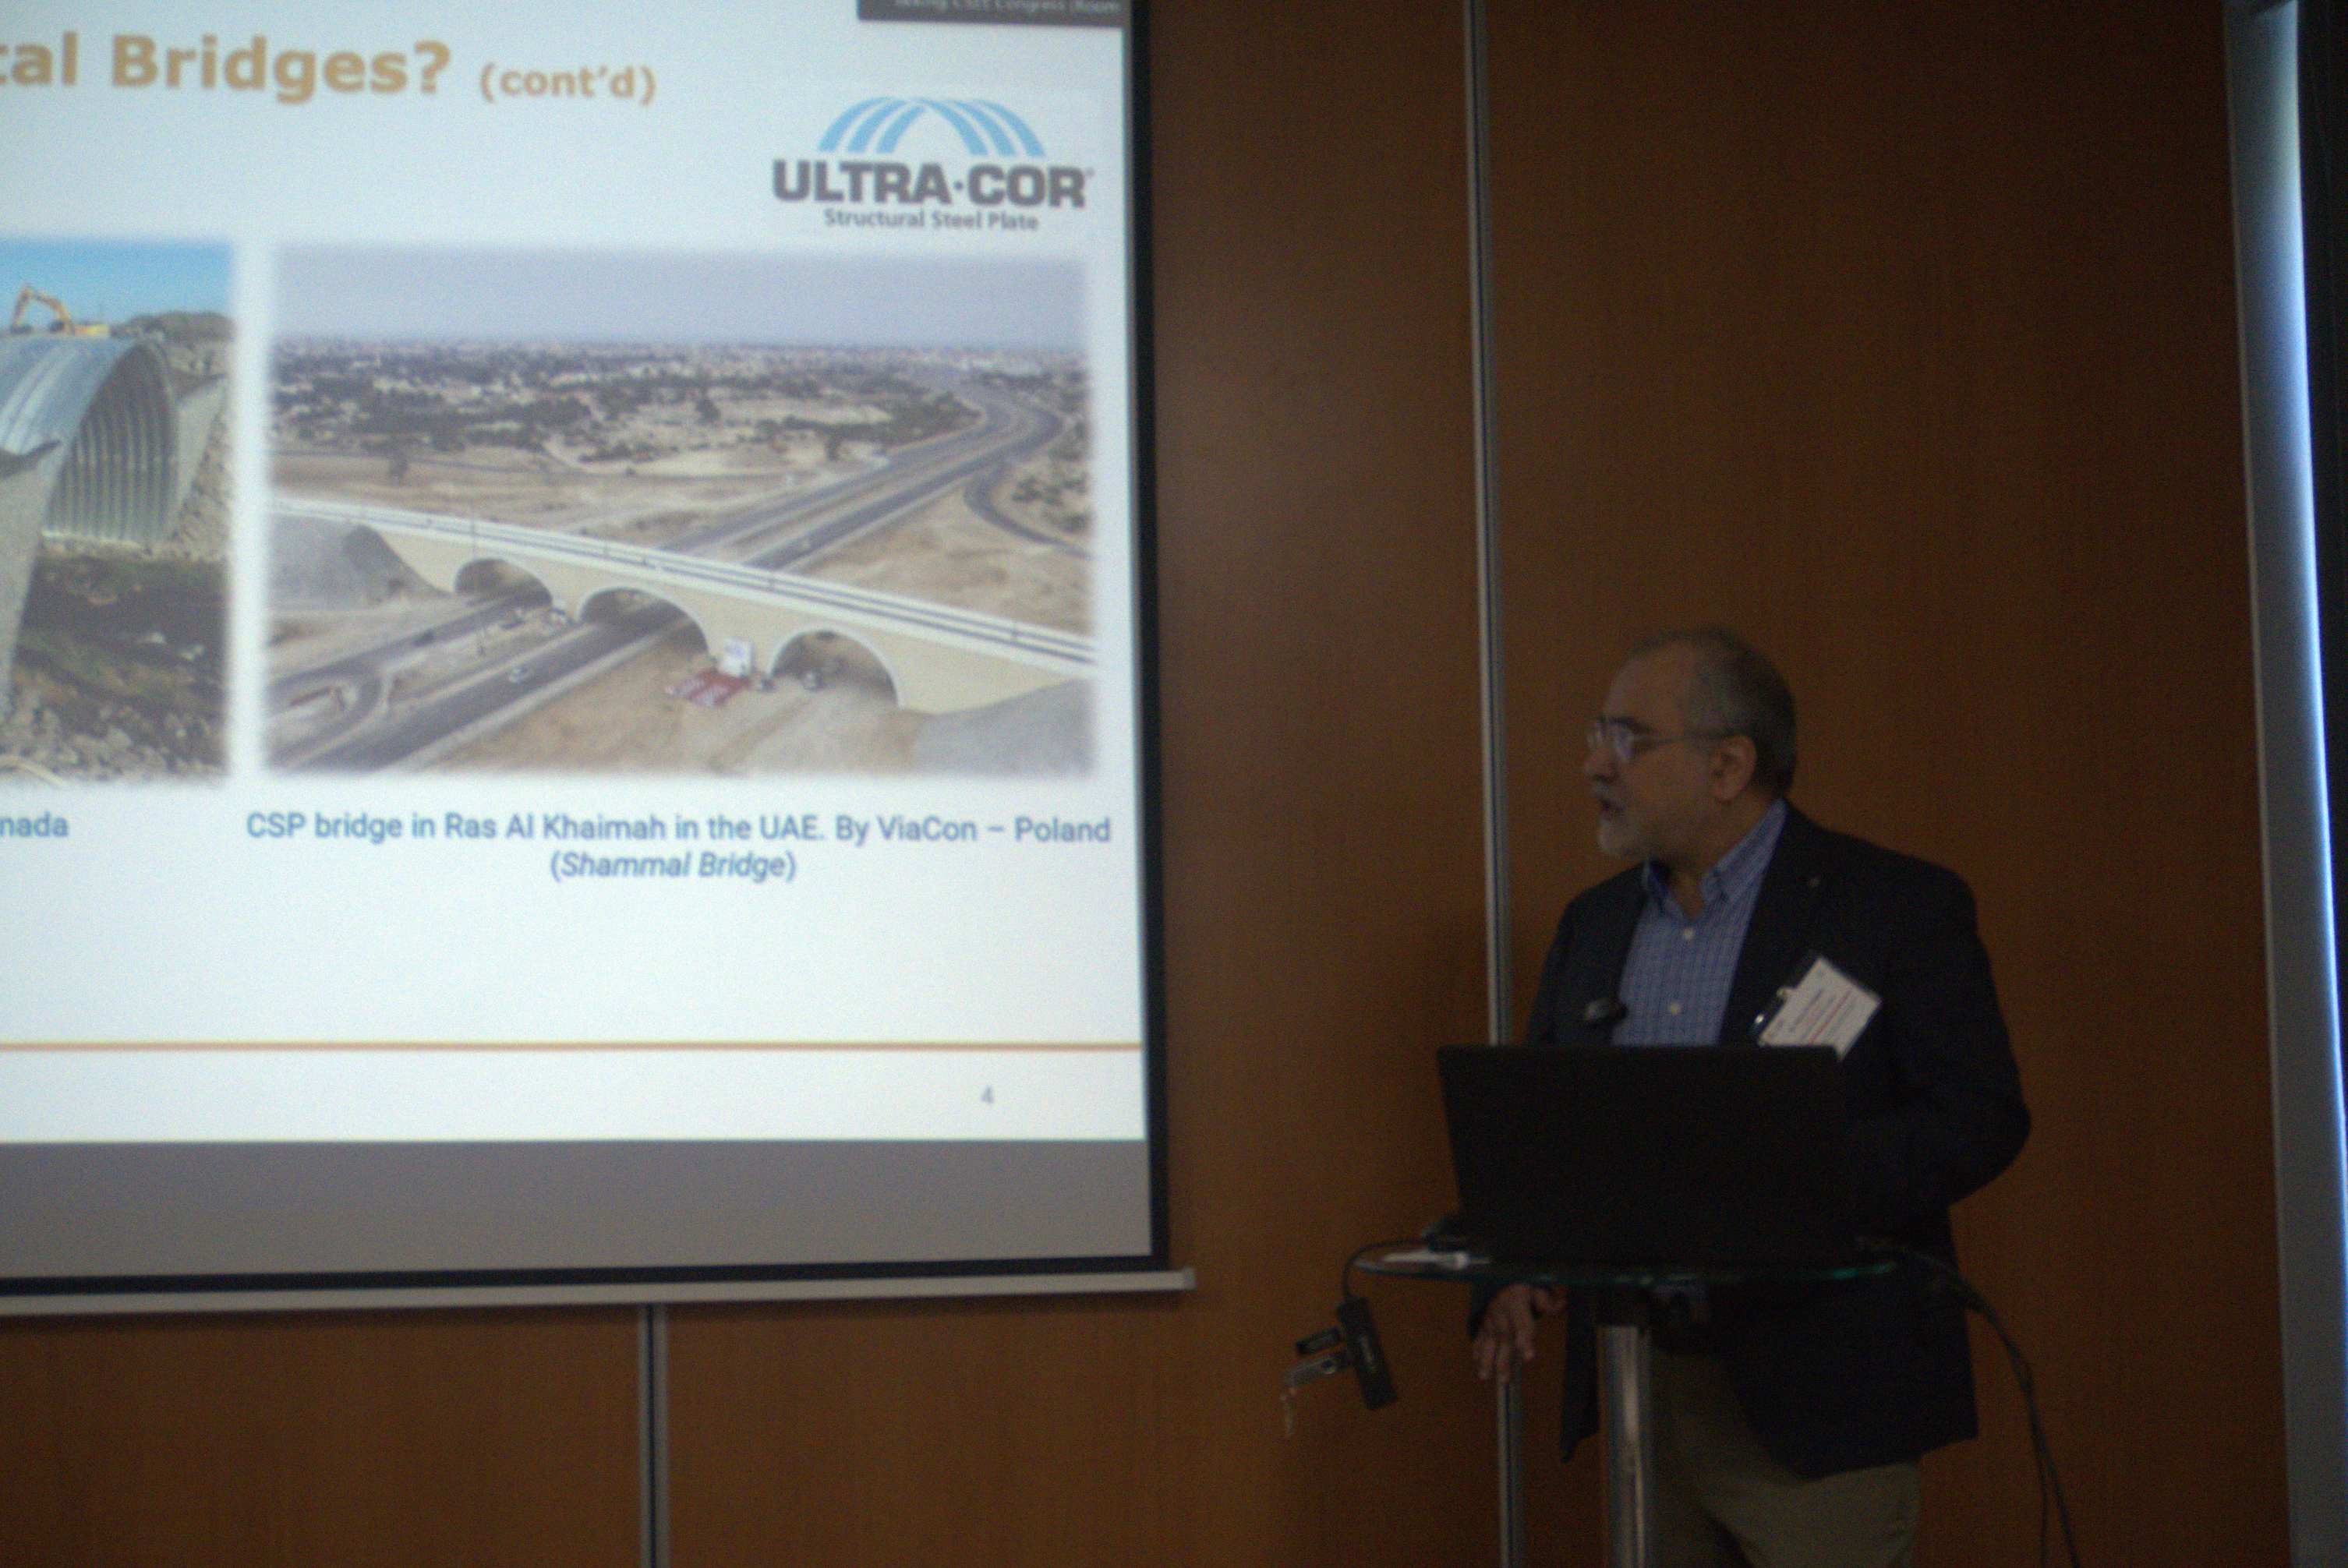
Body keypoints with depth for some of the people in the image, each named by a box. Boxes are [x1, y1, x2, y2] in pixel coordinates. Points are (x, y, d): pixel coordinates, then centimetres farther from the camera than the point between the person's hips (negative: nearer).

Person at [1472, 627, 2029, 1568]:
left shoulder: (1899, 907, -4)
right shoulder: (1595, 924, 14)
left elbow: (1980, 1118, -11)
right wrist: (1511, 1271, -2)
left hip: (1815, 1404, -5)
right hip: (1639, 1387, 6)